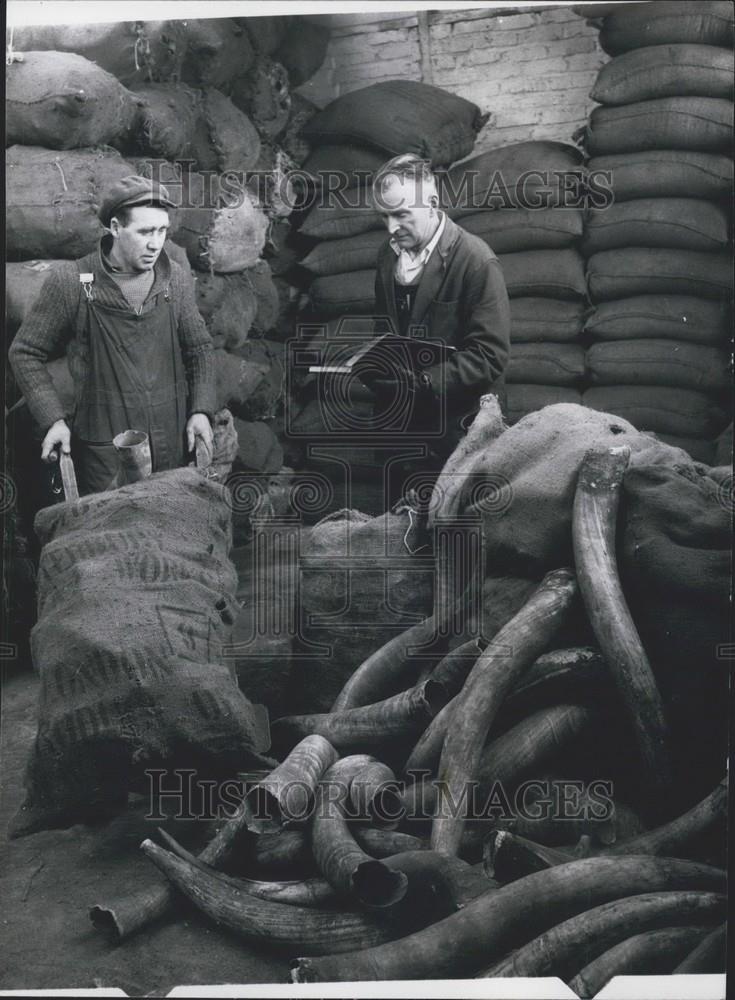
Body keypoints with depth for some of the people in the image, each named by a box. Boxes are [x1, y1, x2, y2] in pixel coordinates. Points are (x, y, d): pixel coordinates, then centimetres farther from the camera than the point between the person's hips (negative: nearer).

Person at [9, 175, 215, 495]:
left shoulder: (176, 279, 2)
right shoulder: (71, 283, -8)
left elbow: (199, 348, 14)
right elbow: (26, 353, 1)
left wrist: (201, 410, 1)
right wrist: (53, 418, -9)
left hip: (173, 446, 4)